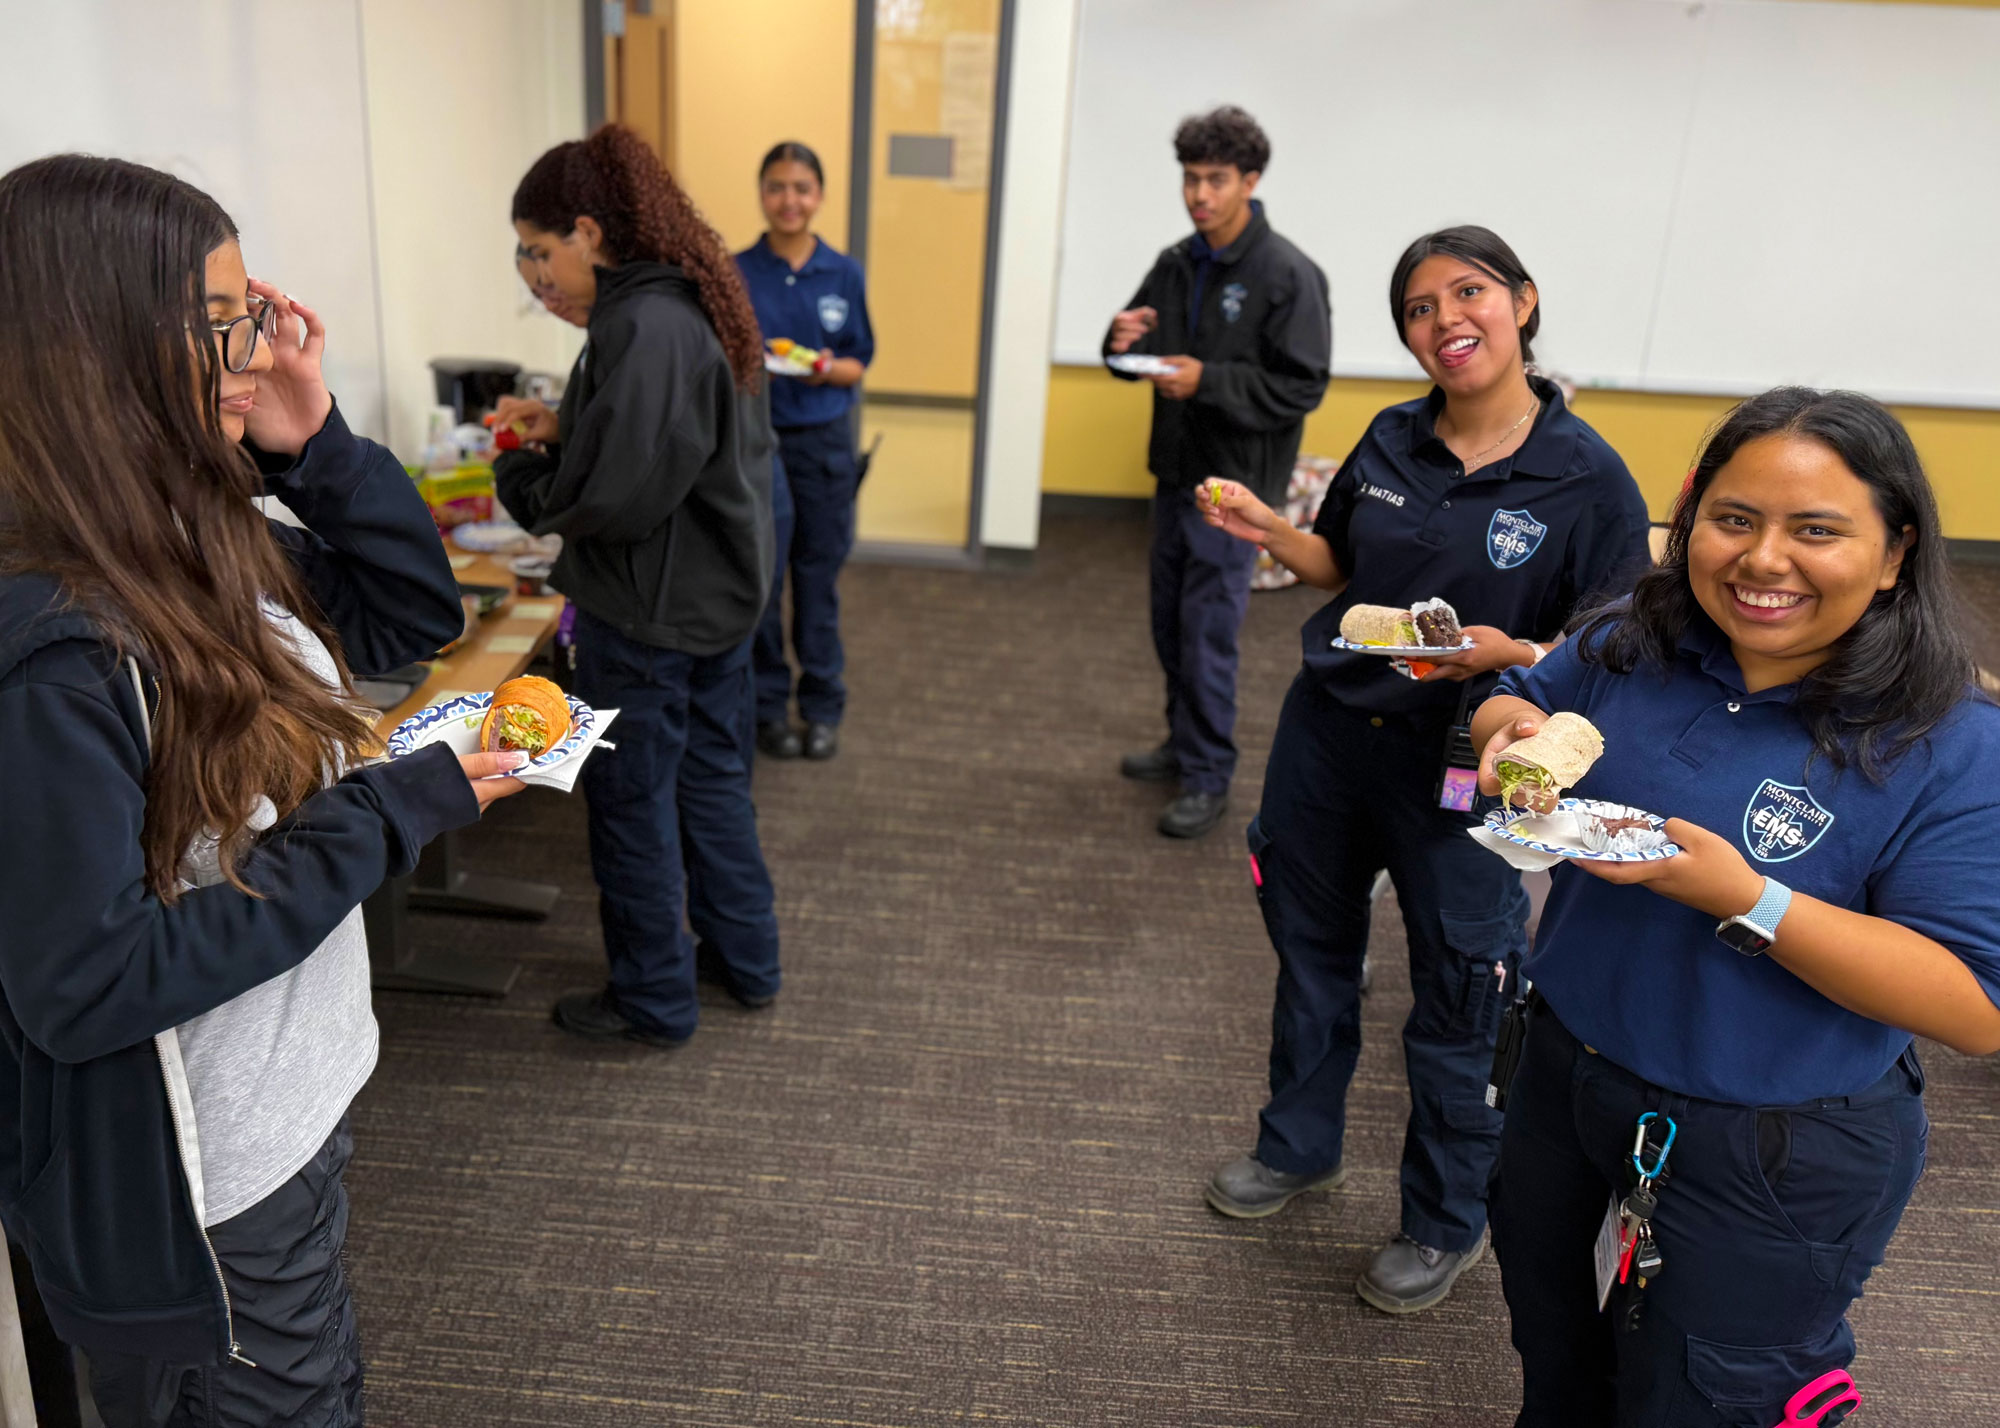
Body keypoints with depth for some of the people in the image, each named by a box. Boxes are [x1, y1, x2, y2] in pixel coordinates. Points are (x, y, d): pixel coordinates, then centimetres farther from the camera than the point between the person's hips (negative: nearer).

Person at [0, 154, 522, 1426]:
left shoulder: (205, 543, -3)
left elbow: (415, 614, 8)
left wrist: (315, 444, -8)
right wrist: (397, 813, -25)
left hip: (294, 1119, 8)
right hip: (201, 1214, -8)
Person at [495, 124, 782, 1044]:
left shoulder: (643, 328, -24)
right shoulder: (696, 305, 8)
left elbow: (613, 498, -26)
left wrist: (519, 474, -9)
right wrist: (563, 425, 8)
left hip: (649, 610, -10)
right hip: (720, 590, 10)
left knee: (632, 801, 6)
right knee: (711, 777, 20)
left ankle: (652, 1002, 22)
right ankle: (745, 962, 34)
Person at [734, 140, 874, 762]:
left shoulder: (845, 274, 3)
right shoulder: (735, 274, -2)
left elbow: (859, 365, 7)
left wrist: (827, 369, -14)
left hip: (824, 442, 1)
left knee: (819, 578, 8)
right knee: (759, 579, 3)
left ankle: (822, 708, 22)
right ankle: (767, 706, 19)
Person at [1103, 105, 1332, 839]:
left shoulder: (1289, 275, -13)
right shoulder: (1177, 263, 7)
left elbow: (1303, 387, -16)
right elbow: (1147, 354, 16)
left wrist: (1208, 381, -25)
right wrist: (1128, 342, -8)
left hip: (1234, 483, -7)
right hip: (1175, 470, 7)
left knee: (1207, 633, -4)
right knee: (1169, 622, 16)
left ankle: (1208, 779, 8)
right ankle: (1184, 742, 33)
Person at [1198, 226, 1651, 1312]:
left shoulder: (1588, 477, -13)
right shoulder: (1393, 441, 0)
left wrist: (1508, 653, -28)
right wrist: (1265, 529, -5)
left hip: (1461, 769, -5)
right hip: (1327, 734, 5)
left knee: (1456, 1008, 9)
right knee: (1310, 952, 21)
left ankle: (1447, 1222, 34)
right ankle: (1299, 1146, 46)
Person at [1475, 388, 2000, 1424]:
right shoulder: (1633, 649, -8)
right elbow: (1511, 705, 9)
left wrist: (1749, 902, -35)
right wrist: (1516, 730, -16)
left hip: (1772, 1153, -5)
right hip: (1564, 1069, 5)